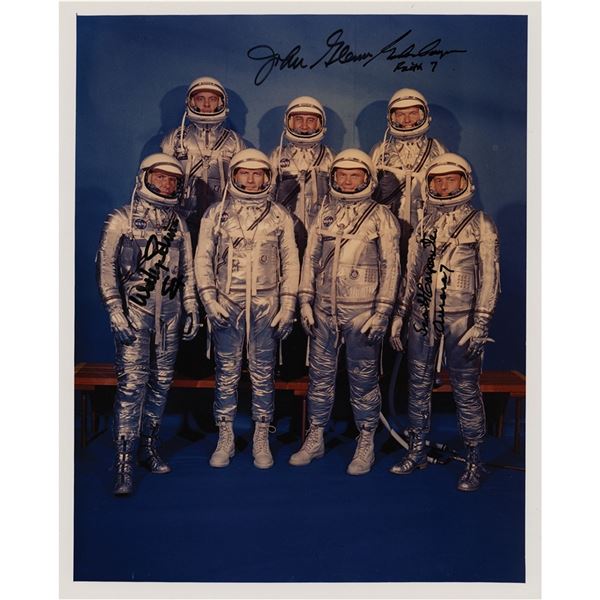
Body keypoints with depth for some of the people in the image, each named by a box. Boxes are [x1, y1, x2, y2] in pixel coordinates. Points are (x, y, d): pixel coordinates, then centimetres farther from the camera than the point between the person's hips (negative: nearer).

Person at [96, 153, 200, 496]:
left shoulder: (178, 224, 13)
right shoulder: (122, 220, -1)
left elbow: (187, 271, 15)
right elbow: (106, 266, -4)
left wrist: (191, 309, 10)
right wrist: (115, 309, -12)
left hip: (170, 313, 5)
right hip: (134, 312, -4)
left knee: (161, 381, 9)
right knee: (132, 385, -8)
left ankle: (150, 447, 24)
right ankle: (125, 463, -2)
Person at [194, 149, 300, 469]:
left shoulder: (280, 216, 7)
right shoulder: (216, 213, 6)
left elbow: (290, 262, 6)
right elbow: (203, 258, 6)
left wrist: (287, 306, -1)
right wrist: (209, 299, -6)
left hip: (266, 306, 0)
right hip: (226, 305, 0)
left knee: (263, 374, 6)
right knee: (226, 374, 6)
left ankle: (261, 440, 19)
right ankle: (225, 439, 20)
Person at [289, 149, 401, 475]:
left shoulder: (380, 216, -1)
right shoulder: (325, 214, 11)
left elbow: (390, 266, -4)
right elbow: (310, 258, 12)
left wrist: (383, 312, -10)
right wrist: (305, 301, 4)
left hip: (361, 312, -4)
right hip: (324, 311, 4)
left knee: (364, 378, 5)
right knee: (320, 375, 11)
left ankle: (366, 444, 20)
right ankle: (315, 439, 25)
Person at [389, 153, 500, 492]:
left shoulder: (480, 224, -1)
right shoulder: (424, 225, 12)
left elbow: (490, 277, -5)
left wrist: (481, 323, -12)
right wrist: (399, 315, 12)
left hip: (461, 320, -4)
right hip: (422, 318, 5)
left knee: (466, 390, 0)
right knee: (419, 386, 10)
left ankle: (475, 462, 14)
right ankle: (417, 452, 24)